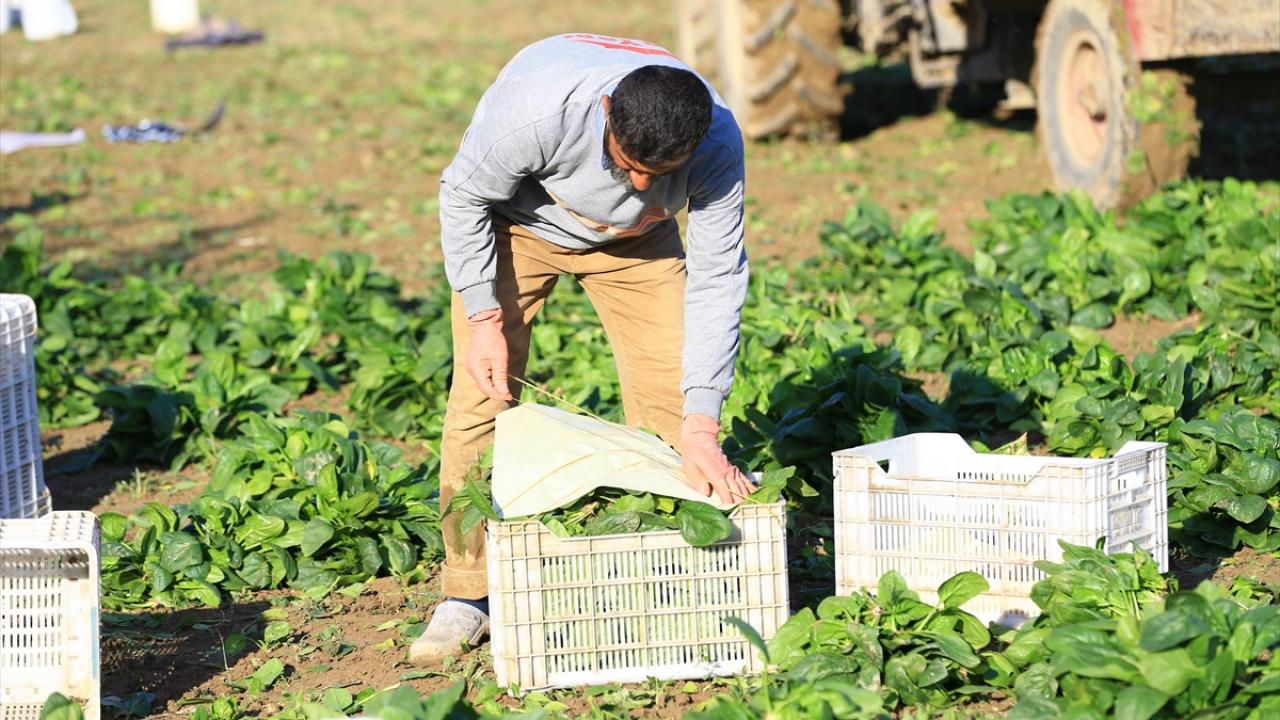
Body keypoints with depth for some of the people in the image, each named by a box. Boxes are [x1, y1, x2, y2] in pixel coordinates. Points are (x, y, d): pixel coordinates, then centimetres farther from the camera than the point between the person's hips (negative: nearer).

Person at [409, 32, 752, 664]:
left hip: (634, 239, 2)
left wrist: (701, 426, -32)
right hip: (516, 223, -2)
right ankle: (468, 594, -1)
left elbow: (716, 279, -28)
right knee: (482, 395, -10)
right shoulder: (536, 110, -42)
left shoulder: (717, 144, -34)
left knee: (670, 392, -9)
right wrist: (485, 318, -25)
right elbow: (463, 196, -22)